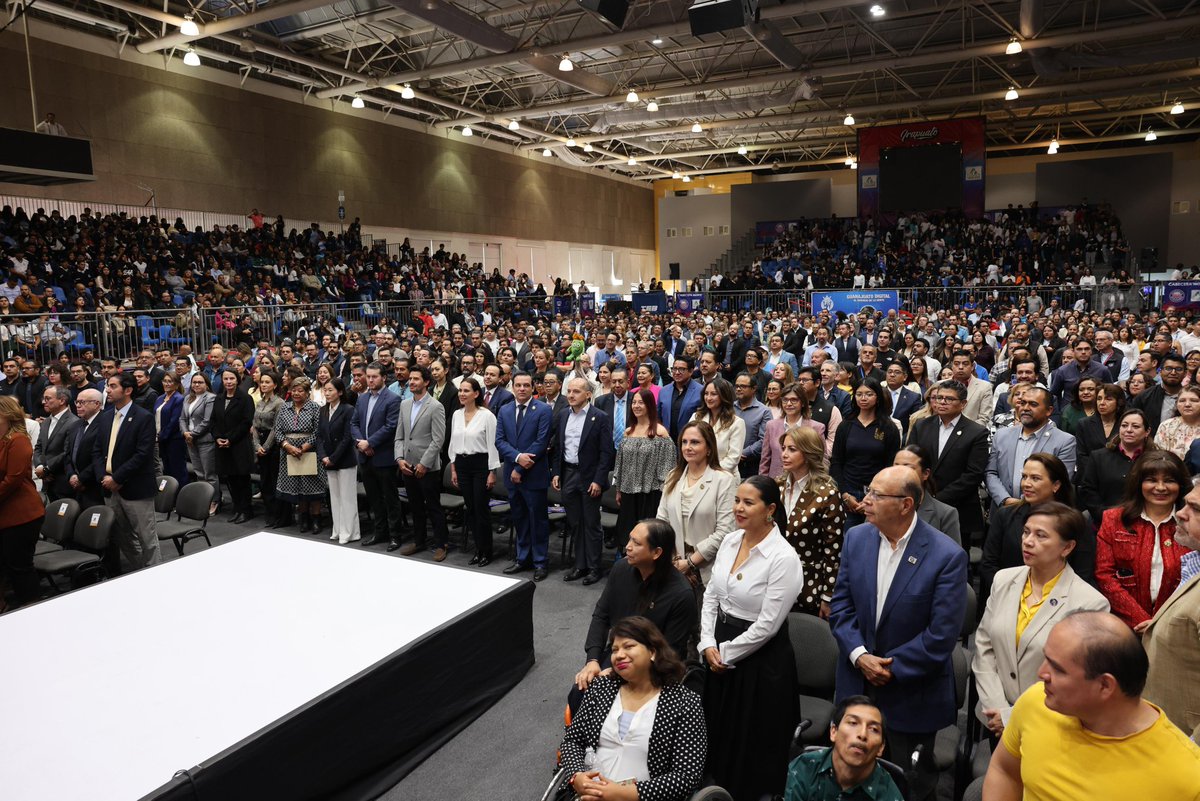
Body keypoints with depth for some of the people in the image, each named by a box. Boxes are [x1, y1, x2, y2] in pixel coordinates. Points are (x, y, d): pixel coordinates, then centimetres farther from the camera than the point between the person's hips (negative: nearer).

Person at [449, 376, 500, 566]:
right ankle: (478, 549, 20)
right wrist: (453, 469, 10)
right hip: (462, 465, 6)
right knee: (470, 508, 10)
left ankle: (486, 552, 11)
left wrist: (492, 472, -11)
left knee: (481, 508, -2)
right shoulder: (456, 415, 7)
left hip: (480, 464, -5)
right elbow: (453, 443, 13)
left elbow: (492, 445, -10)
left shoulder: (487, 416, -10)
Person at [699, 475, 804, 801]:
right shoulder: (730, 541, -1)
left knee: (752, 739, 10)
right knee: (717, 730, 21)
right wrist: (708, 644, -4)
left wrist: (727, 653, -11)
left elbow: (767, 624, -20)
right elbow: (711, 595, 6)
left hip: (761, 660, -7)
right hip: (720, 651, 7)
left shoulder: (784, 558, -22)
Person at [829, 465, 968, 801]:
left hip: (911, 692, -4)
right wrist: (860, 656, -14)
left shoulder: (947, 556, -19)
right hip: (857, 684, 4)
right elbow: (840, 607, 0)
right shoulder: (856, 538, -4)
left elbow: (941, 635, -19)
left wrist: (891, 666, -16)